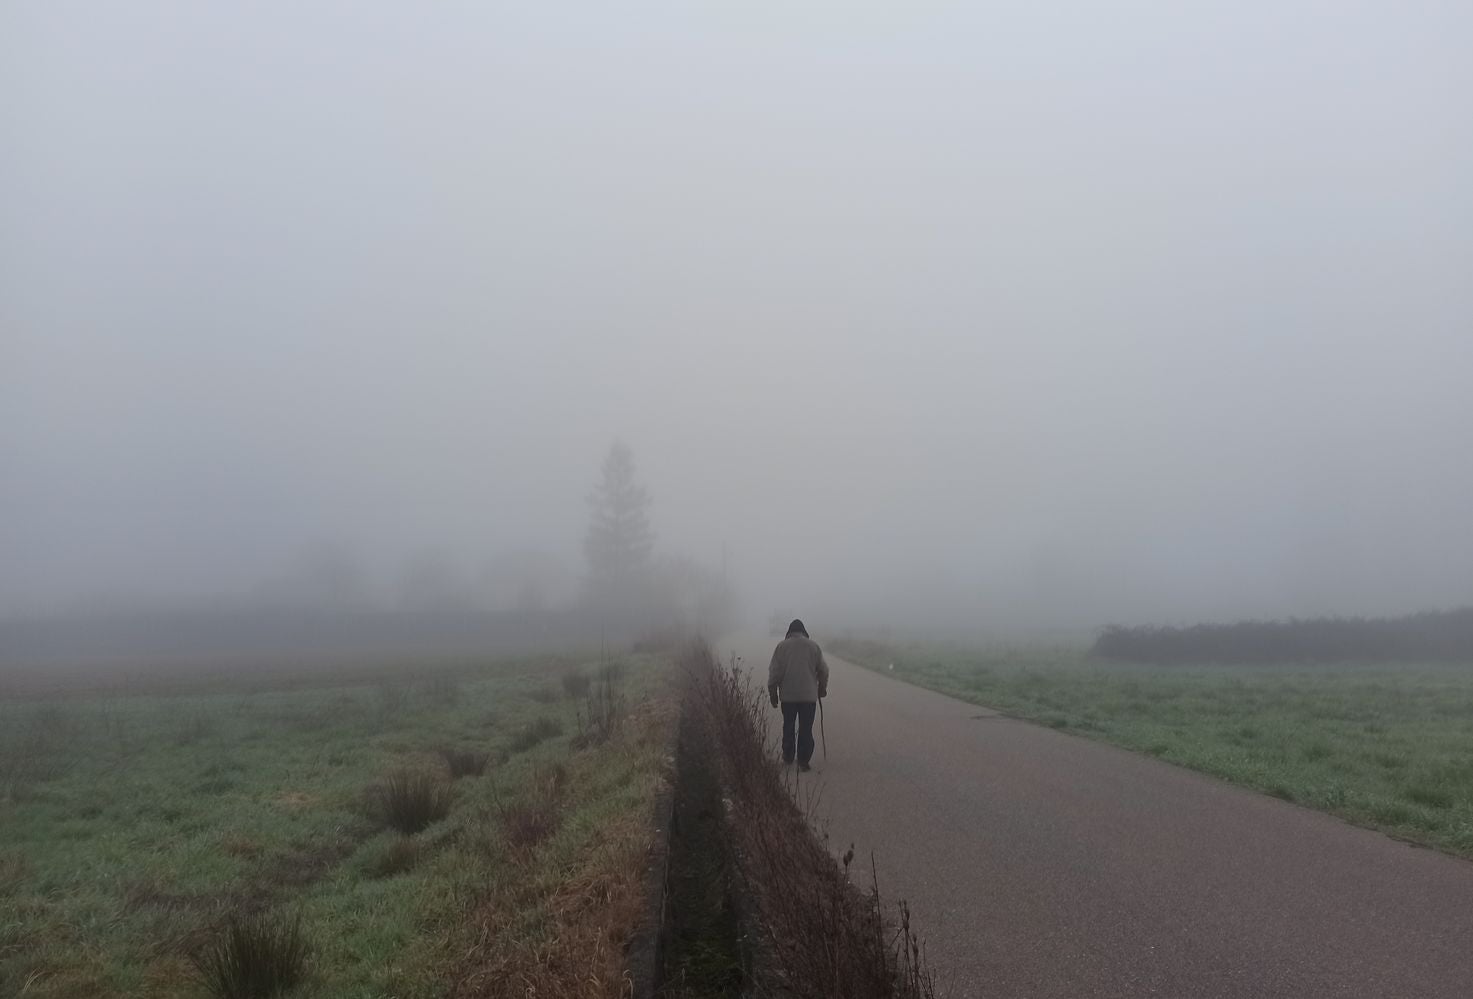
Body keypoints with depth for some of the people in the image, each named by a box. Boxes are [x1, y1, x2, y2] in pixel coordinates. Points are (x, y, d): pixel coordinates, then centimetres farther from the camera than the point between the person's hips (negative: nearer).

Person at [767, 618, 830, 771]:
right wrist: (822, 688, 20)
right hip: (809, 695, 0)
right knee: (806, 729, 4)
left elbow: (774, 671, -4)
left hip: (788, 695, 0)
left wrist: (773, 693, 5)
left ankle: (788, 756, 23)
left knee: (788, 726, 15)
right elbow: (823, 670, 5)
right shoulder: (813, 646, 2)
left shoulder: (782, 646, -2)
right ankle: (803, 761, 2)